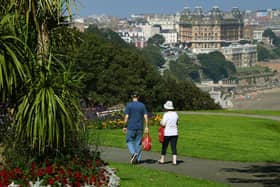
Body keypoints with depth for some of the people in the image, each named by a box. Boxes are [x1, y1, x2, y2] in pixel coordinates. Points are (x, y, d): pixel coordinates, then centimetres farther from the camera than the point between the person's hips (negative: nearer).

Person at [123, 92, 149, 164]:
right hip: (140, 128, 3)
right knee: (138, 143, 9)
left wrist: (124, 126, -1)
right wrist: (146, 127, 3)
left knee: (129, 141, 9)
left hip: (131, 127, -3)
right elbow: (145, 117, -1)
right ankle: (138, 159, 10)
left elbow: (126, 117, -8)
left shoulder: (129, 105, -4)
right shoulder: (142, 105, 4)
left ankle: (133, 153, -16)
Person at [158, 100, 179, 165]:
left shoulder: (166, 114, -12)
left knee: (164, 147, 10)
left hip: (167, 133, -3)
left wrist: (161, 122, 5)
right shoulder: (175, 114, 3)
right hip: (174, 133, 4)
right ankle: (174, 161, -4)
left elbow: (163, 124, -15)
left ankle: (162, 160, 21)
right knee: (174, 147, 3)